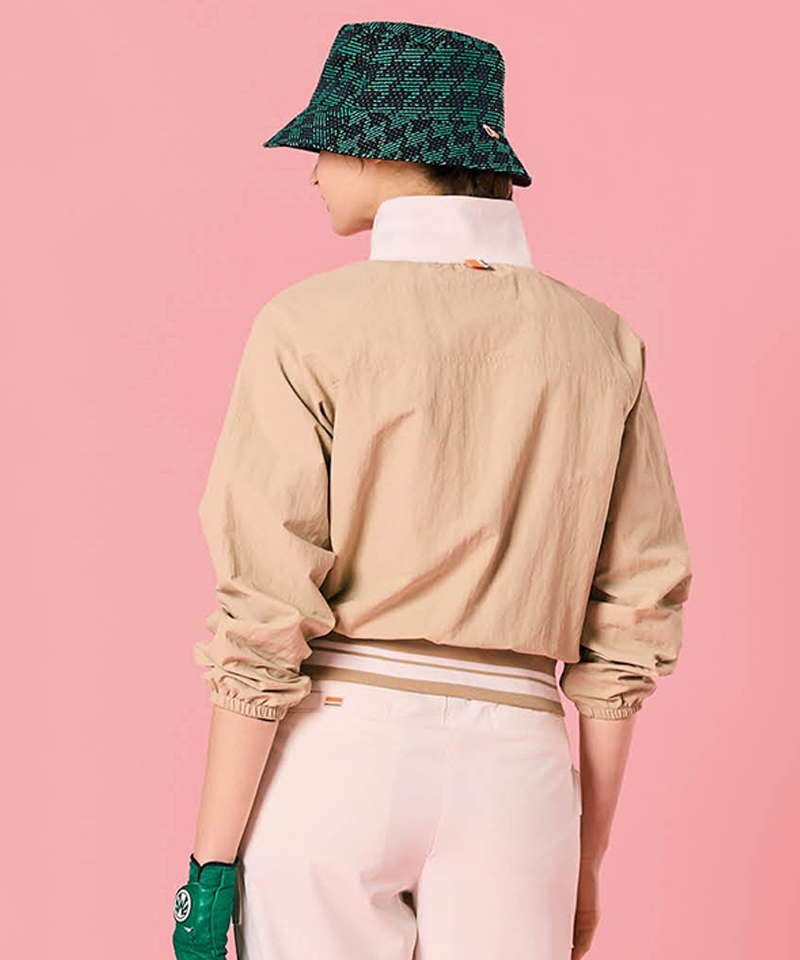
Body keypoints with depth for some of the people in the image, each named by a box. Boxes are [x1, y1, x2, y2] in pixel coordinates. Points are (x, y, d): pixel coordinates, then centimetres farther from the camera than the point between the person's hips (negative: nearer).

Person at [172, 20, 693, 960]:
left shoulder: (312, 325, -7)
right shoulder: (600, 341, 6)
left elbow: (265, 619, -11)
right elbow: (631, 622, 7)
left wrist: (211, 862, -4)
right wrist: (587, 860, 15)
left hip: (331, 759, -3)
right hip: (515, 773, 3)